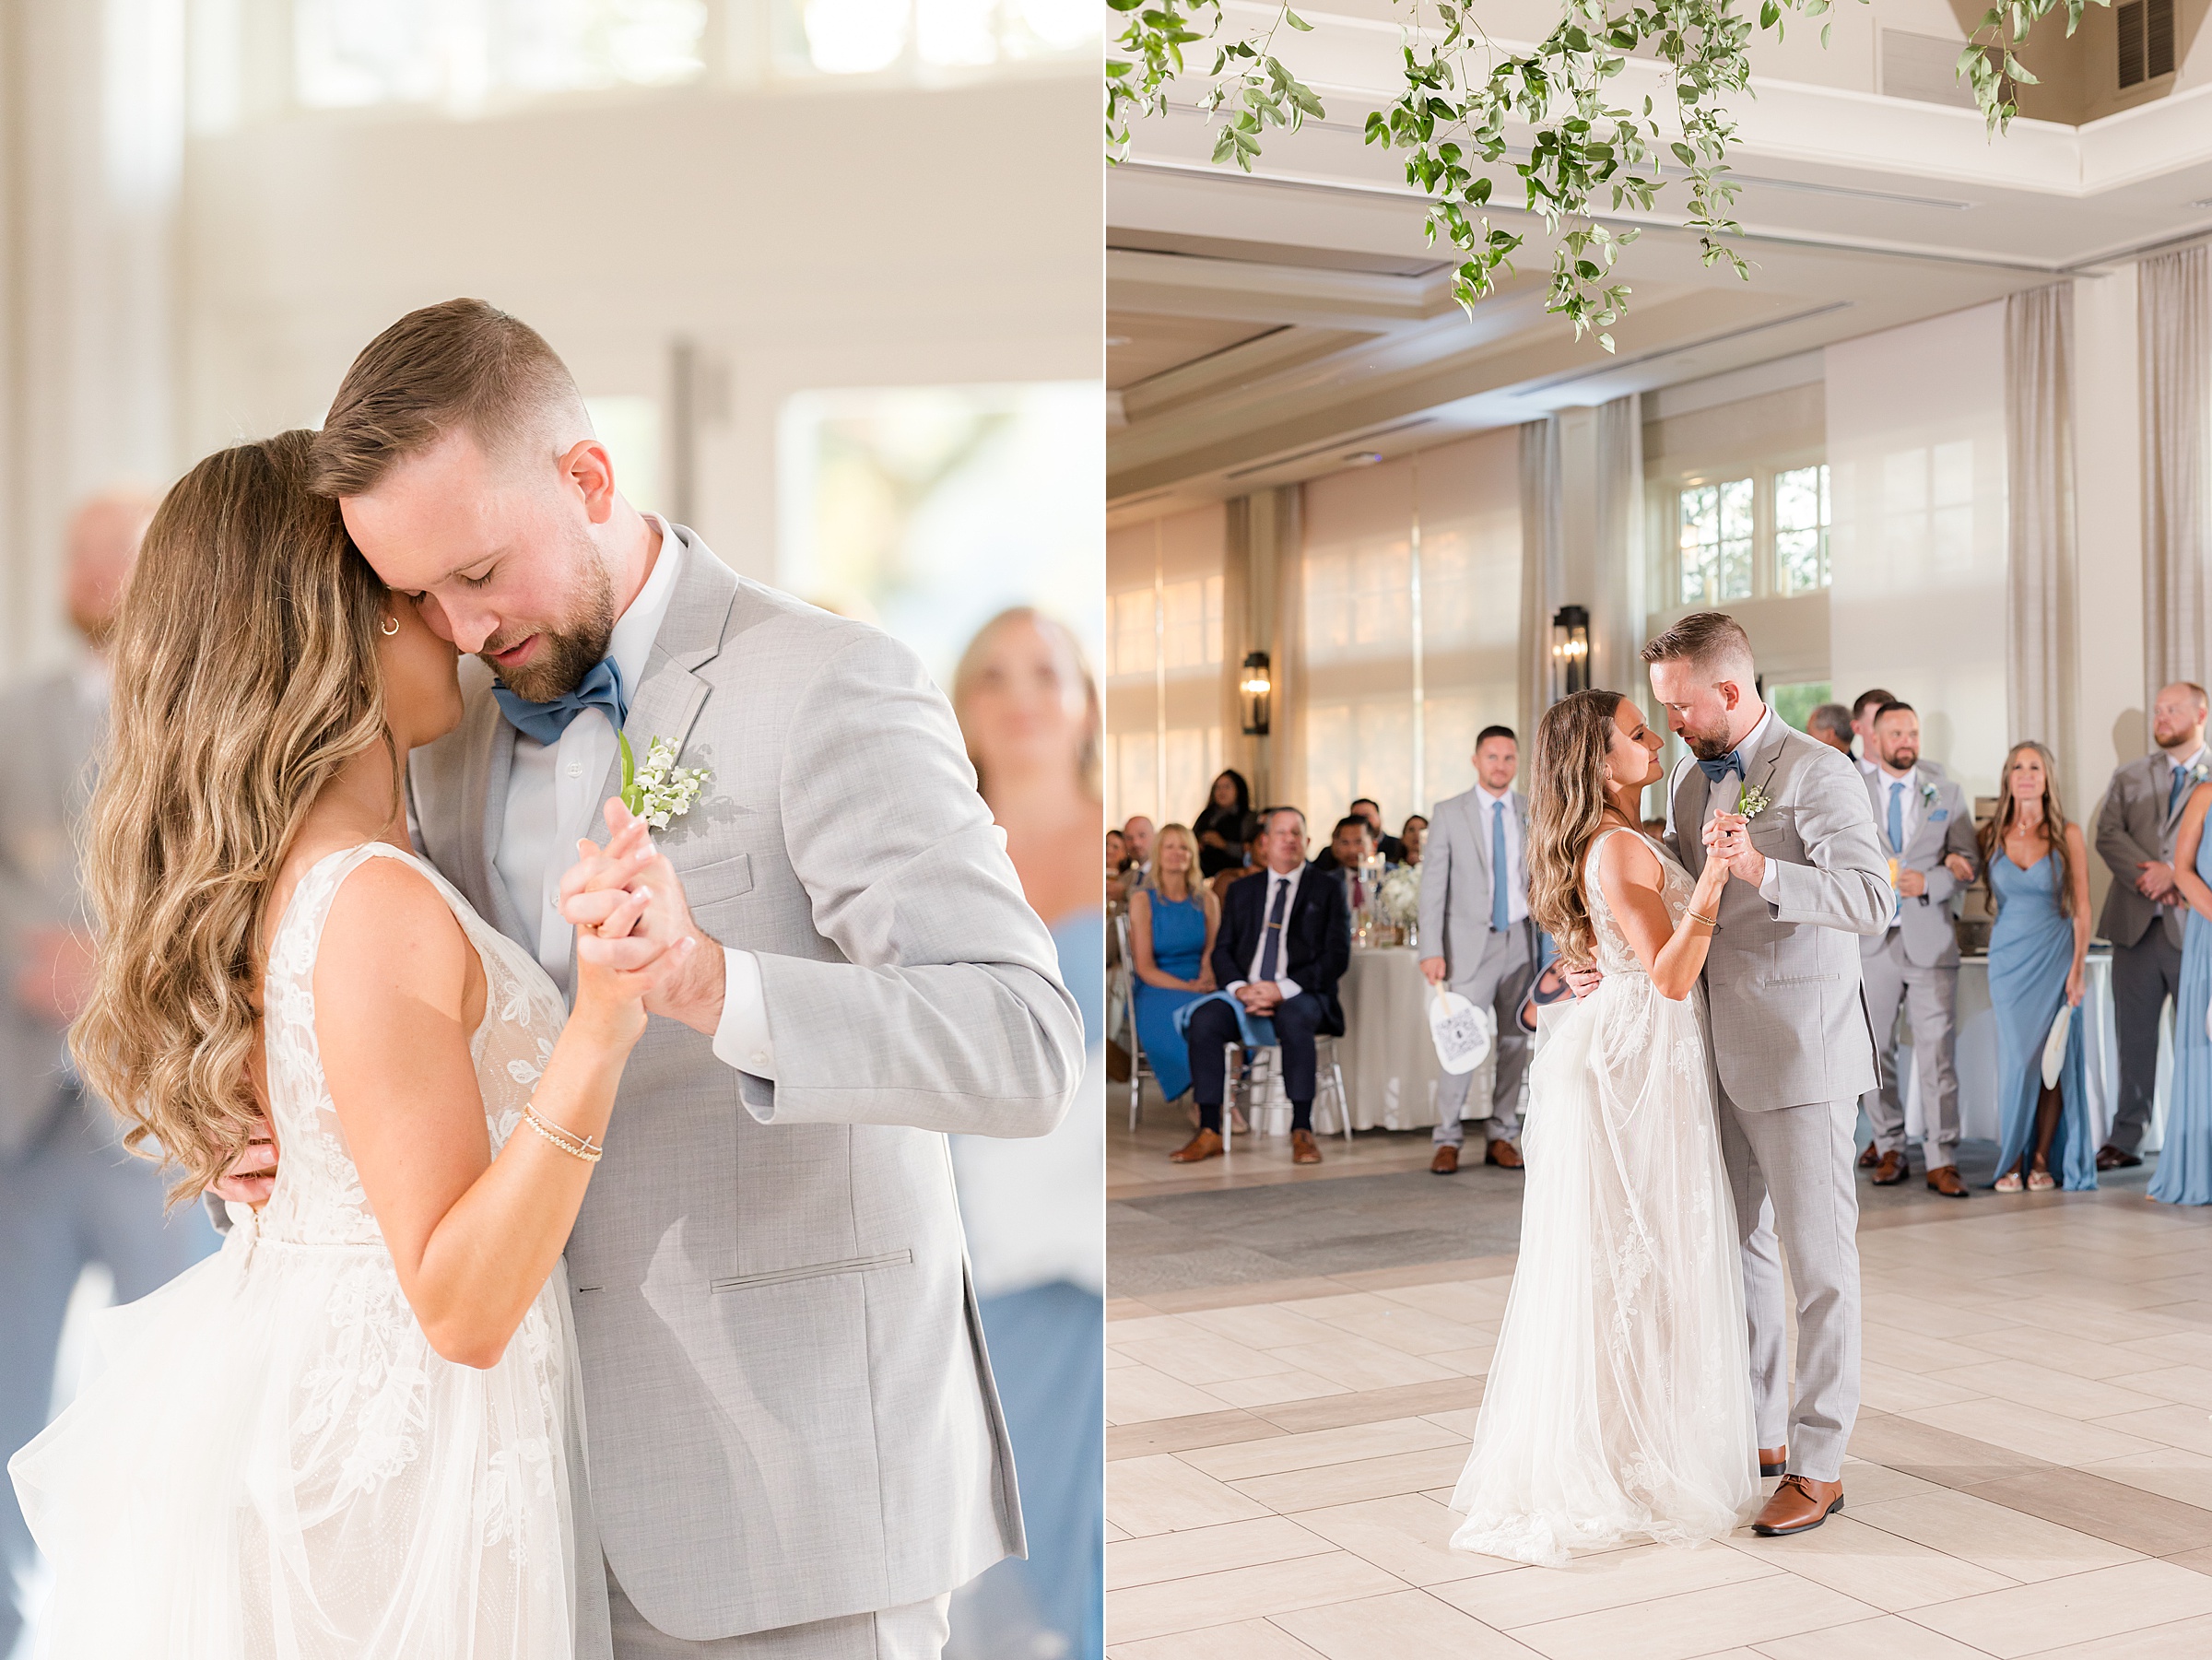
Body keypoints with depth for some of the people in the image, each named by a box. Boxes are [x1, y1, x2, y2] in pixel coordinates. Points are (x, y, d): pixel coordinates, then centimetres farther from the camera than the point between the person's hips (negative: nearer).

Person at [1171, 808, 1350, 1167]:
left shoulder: (1327, 891, 8)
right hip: (1246, 994, 3)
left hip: (1300, 995, -3)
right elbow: (1222, 950, 13)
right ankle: (1209, 1132, -26)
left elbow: (1337, 957, -2)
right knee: (1205, 1019, -27)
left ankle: (1302, 1131, -32)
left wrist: (1282, 989, -15)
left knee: (1294, 1019, -38)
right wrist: (1240, 988, -11)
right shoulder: (1242, 892, 19)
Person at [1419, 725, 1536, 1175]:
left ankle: (1502, 1136, 15)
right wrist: (1431, 950, -10)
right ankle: (1448, 1139, -1)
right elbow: (1433, 884, -2)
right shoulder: (1450, 812, 1)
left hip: (1521, 938, 3)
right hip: (1472, 940, -3)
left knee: (1515, 1040, 6)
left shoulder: (1535, 812, 8)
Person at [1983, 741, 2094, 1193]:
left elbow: (2081, 907, -1)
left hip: (2056, 956, -1)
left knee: (2052, 1059, -2)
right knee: (2017, 1058, -4)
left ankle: (2042, 1159, 8)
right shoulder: (1991, 835, 4)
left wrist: (2078, 968, -6)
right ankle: (2011, 1159, 6)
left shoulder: (2068, 835, 0)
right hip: (2009, 958, 1)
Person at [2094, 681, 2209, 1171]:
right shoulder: (2129, 777, 15)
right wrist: (2153, 881, -10)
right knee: (2134, 1036, 6)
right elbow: (2108, 836, 3)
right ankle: (2125, 1139, 11)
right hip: (2136, 927, 3)